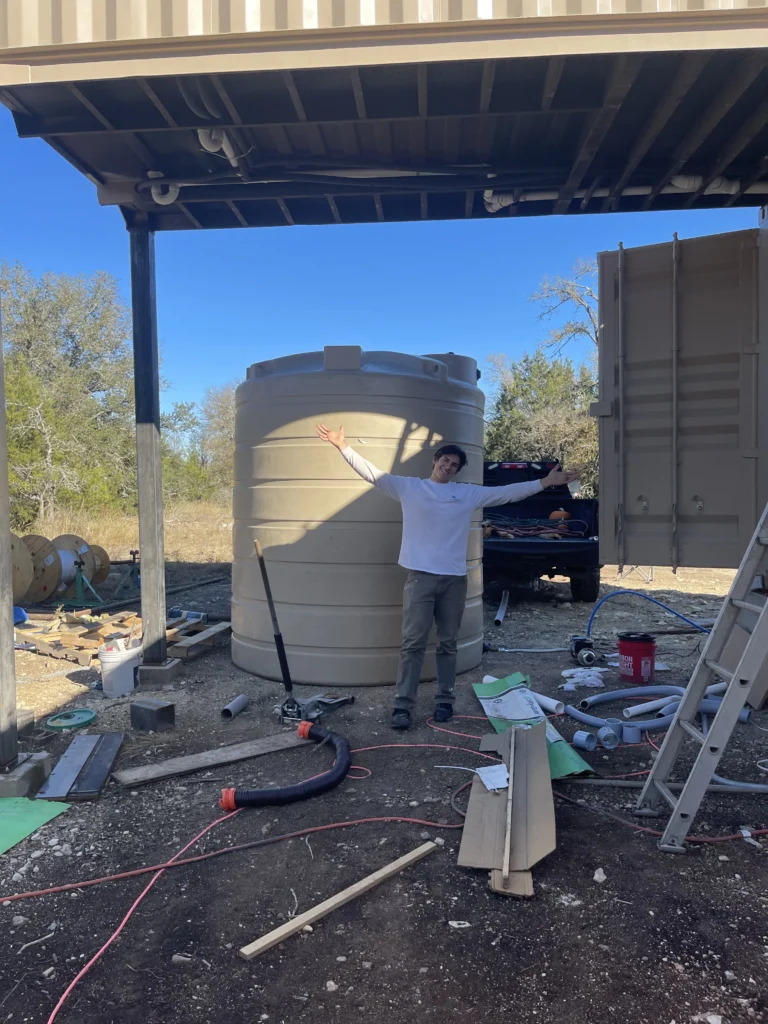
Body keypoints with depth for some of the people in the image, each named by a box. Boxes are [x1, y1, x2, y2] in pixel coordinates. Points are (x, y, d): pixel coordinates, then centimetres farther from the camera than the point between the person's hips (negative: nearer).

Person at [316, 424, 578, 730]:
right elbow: (372, 474, 1)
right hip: (420, 576, -3)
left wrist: (545, 482, 7)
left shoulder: (469, 494, 10)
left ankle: (445, 700, 22)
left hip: (454, 579, 3)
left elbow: (508, 493, 11)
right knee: (413, 643, -3)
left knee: (448, 643, 11)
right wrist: (343, 446, -6)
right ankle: (403, 704, 2)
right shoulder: (409, 487, 4)